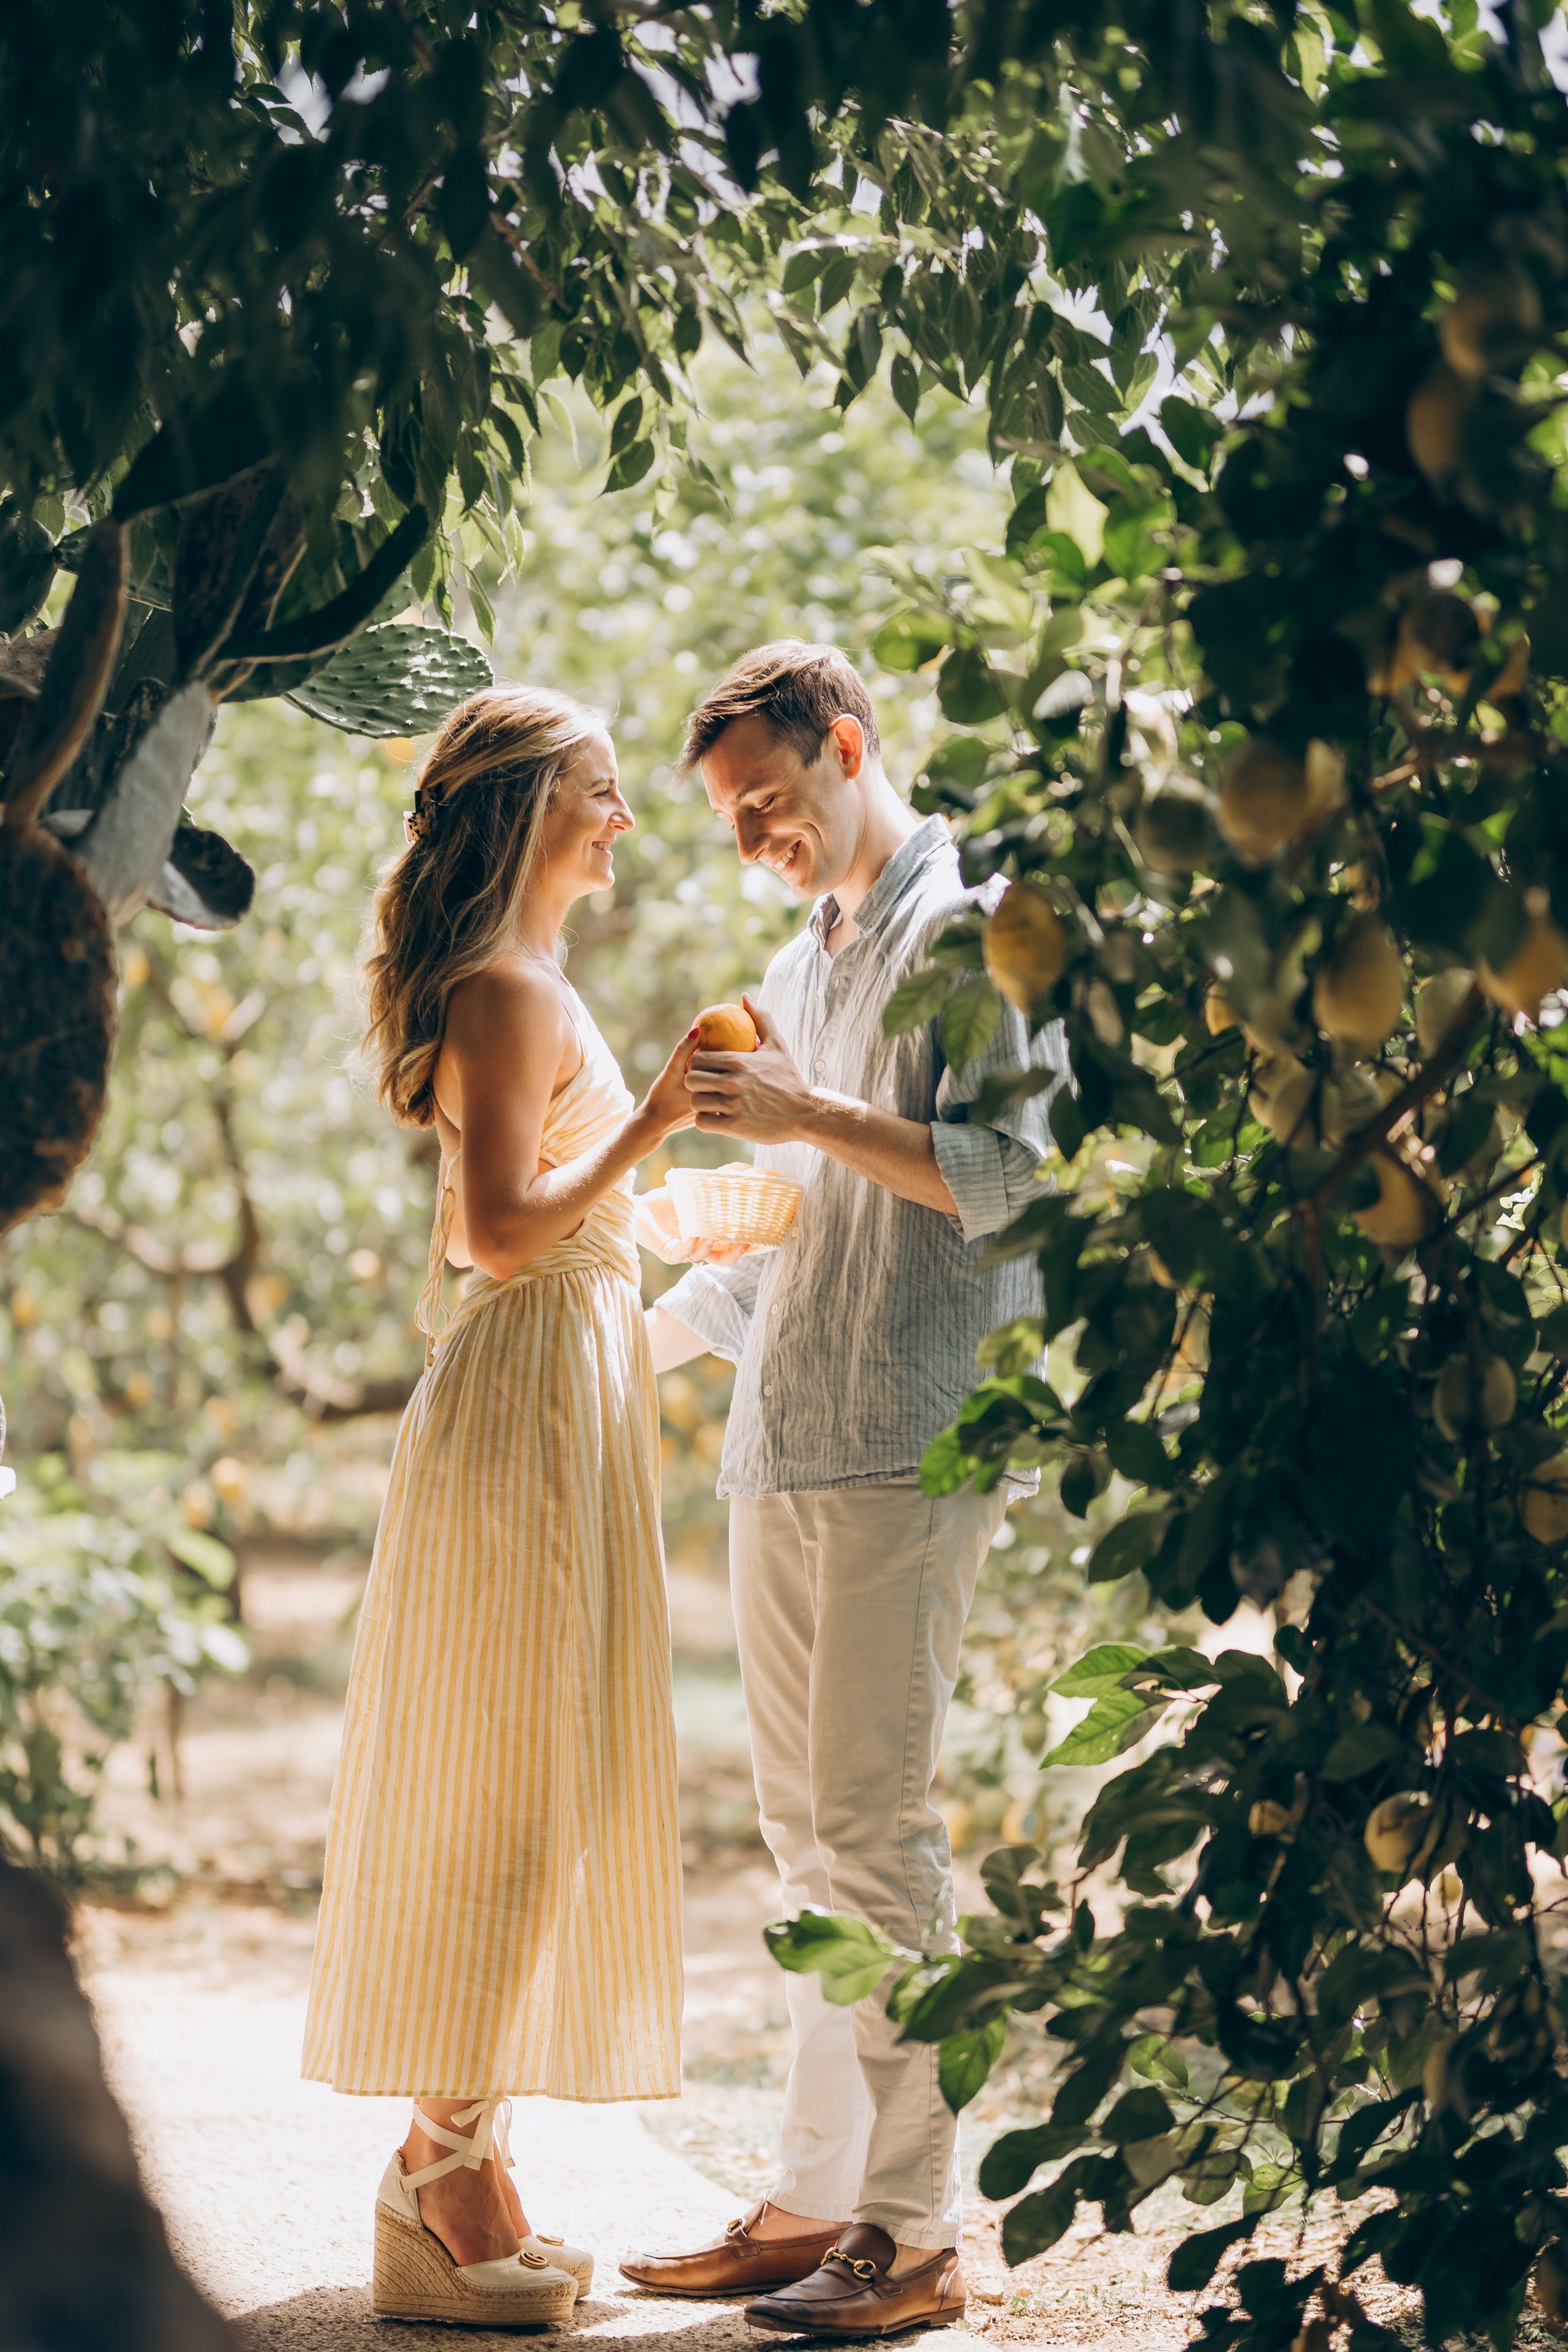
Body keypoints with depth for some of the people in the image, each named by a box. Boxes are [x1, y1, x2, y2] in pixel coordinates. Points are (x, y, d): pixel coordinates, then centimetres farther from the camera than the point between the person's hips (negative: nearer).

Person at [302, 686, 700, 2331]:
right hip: (527, 1406, -10)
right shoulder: (508, 991, -12)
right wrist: (649, 1124, -19)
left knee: (531, 1796, 11)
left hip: (557, 1404, 10)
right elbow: (503, 1233, -20)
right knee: (505, 1790, -7)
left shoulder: (515, 987, 19)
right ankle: (446, 2172, -2)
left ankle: (460, 2155, 17)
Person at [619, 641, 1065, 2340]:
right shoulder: (802, 966, 23)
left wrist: (812, 1114, -18)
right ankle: (816, 2197, 13)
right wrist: (647, 1333, 26)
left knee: (872, 1822, -10)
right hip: (784, 1443, 8)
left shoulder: (967, 926, -4)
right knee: (804, 1826, 8)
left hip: (906, 1445, -8)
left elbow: (1012, 1173, -15)